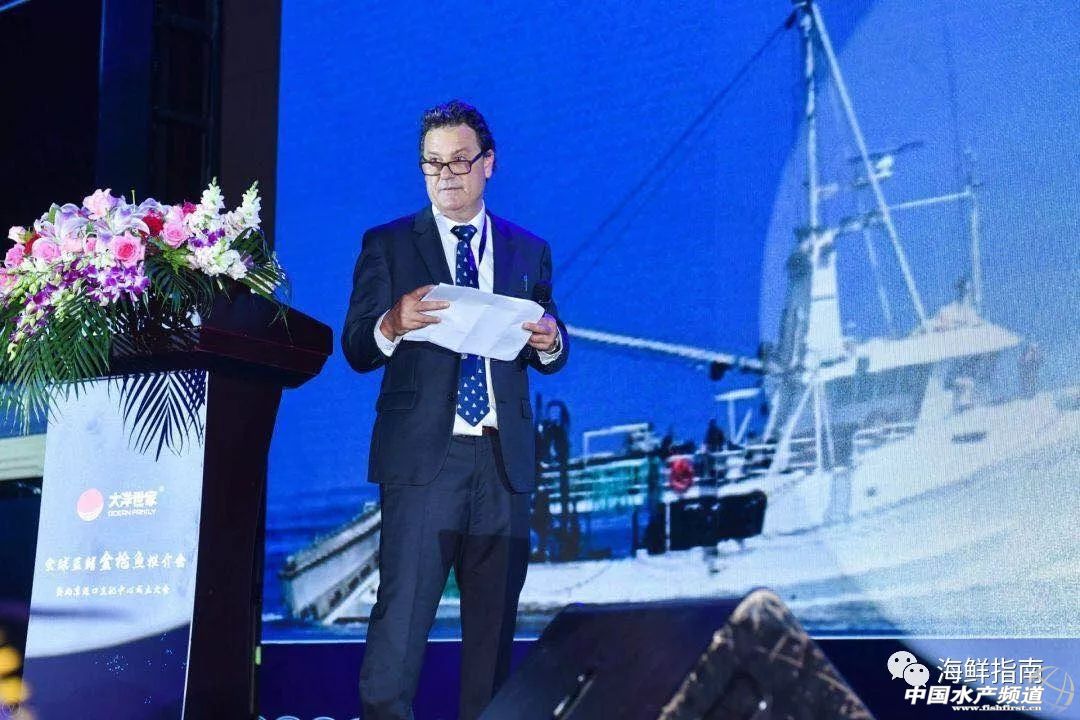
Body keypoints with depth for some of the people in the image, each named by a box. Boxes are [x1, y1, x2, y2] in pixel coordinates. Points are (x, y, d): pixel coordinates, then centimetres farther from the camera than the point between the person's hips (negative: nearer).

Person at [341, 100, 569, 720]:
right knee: (404, 605, -9)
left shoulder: (529, 250, 14)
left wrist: (550, 341, -10)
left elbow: (549, 358, 14)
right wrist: (392, 325, -22)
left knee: (496, 611, 8)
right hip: (423, 454, -3)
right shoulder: (388, 245, 6)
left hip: (504, 458, 3)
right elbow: (356, 350, -1)